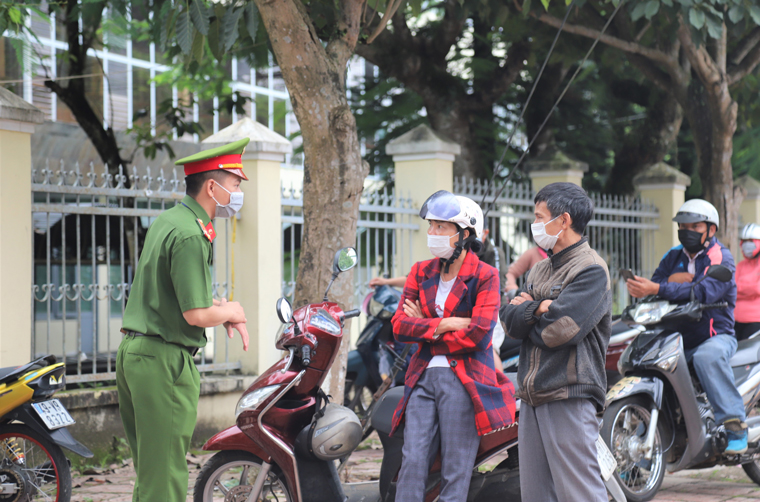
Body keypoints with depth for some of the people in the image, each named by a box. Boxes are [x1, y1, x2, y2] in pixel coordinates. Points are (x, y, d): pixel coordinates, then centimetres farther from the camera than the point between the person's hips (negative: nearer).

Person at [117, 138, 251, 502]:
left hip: (132, 350, 10)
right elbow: (196, 315, -21)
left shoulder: (165, 221, 14)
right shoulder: (191, 235, -16)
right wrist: (231, 311, -1)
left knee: (149, 471, 15)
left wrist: (218, 306, 12)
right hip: (165, 360, -10)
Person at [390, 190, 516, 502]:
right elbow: (399, 325, 2)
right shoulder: (421, 272, 12)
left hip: (464, 380, -4)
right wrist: (444, 325, -11)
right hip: (423, 377, 4)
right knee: (412, 461, -5)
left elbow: (477, 335, -14)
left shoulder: (485, 276, -2)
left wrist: (424, 328, -5)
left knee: (455, 471, -3)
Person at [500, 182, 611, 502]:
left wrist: (528, 309, 0)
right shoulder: (540, 270, 20)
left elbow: (559, 329, -18)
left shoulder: (591, 270, -7)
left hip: (569, 397, -9)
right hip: (532, 397, 9)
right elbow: (509, 320, 8)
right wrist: (540, 307, -9)